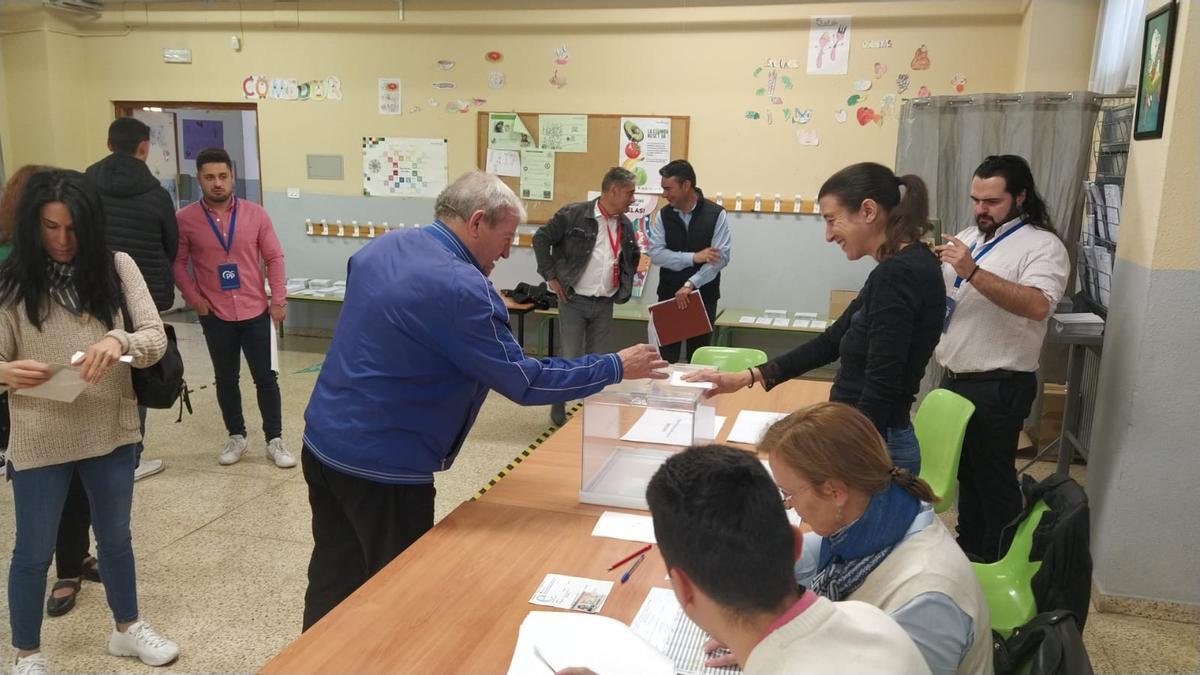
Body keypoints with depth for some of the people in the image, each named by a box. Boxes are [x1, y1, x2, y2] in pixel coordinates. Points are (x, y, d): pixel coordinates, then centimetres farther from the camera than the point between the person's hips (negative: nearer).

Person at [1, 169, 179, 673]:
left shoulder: (117, 268, -5)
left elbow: (157, 338, -10)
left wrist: (120, 341, -32)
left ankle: (127, 629, 41)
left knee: (115, 536, 20)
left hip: (111, 430, 2)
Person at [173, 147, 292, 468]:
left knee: (266, 378, 4)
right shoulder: (185, 219, -5)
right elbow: (177, 263, 1)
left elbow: (274, 258, 0)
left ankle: (274, 441, 15)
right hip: (215, 316, 0)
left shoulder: (255, 214, -3)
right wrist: (194, 298, -8)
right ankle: (236, 437, 28)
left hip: (256, 312, 0)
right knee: (226, 379, 13)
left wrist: (278, 300, -4)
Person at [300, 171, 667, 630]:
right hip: (381, 466, -8)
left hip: (322, 441, 8)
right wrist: (615, 367, -12)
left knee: (334, 581, 21)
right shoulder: (461, 288, -23)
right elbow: (525, 382, -20)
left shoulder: (382, 247, 4)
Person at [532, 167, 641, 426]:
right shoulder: (574, 214, -11)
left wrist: (625, 286, 14)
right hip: (574, 301, -5)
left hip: (605, 304, 5)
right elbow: (541, 238, -7)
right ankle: (557, 408, 19)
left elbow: (633, 257, 25)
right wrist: (551, 276, -8)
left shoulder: (625, 225, 8)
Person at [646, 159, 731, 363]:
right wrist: (693, 257, -19)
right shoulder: (663, 215, 2)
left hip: (703, 297, -2)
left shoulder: (716, 214, -6)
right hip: (668, 296, 2)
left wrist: (690, 285, -21)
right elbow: (656, 253, -8)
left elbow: (721, 257, -14)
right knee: (665, 358, 3)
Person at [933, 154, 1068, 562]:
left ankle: (998, 563, 20)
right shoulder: (967, 238, 12)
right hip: (953, 378, 7)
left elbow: (1037, 305, -29)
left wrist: (971, 271, -33)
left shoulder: (1042, 246, -12)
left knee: (993, 478, 4)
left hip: (998, 387, -7)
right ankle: (968, 548, 34)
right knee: (964, 470, 18)